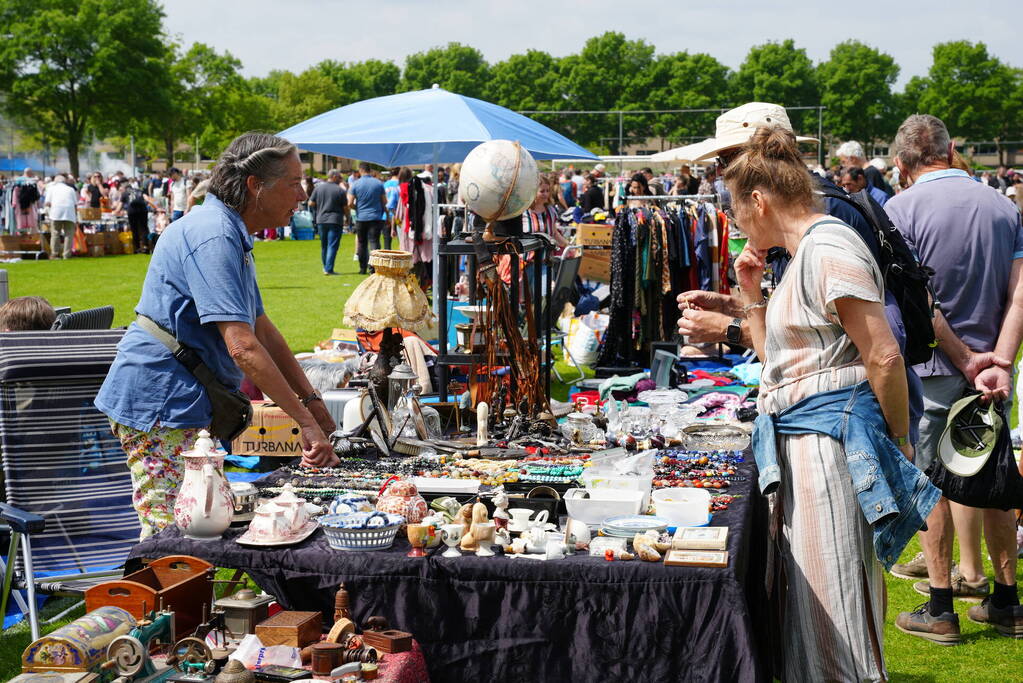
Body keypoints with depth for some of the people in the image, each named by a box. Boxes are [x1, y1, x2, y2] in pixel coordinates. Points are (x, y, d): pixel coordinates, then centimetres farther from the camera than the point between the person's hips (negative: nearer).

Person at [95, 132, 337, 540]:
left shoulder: (232, 236, 16)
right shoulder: (213, 237, -19)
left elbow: (262, 329, 22)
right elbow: (243, 348, -26)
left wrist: (311, 399, 17)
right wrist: (305, 421, -23)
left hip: (183, 407, 11)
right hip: (158, 404, -11)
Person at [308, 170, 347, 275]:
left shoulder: (318, 188, 3)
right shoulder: (340, 190, -7)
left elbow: (311, 203, 3)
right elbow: (345, 208, -5)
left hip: (321, 220, 4)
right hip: (335, 220, -4)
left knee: (324, 245, 16)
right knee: (333, 245, -4)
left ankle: (325, 267, 26)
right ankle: (329, 269, -11)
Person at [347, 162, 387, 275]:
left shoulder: (355, 184, -4)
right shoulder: (379, 183, -1)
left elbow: (350, 203, -5)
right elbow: (385, 202, 3)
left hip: (361, 218, 0)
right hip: (376, 218, 0)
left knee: (362, 243, 10)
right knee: (374, 241, -3)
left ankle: (362, 268, 14)